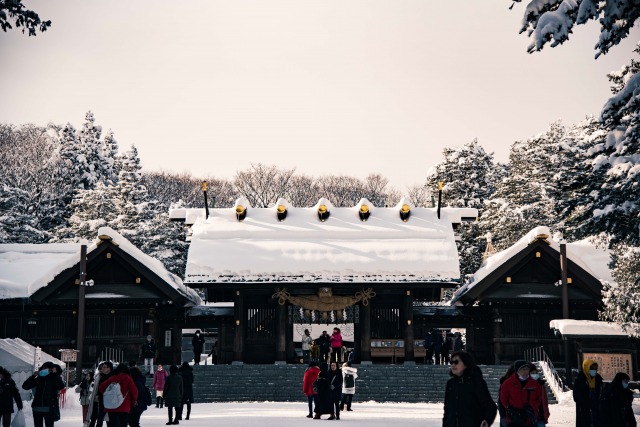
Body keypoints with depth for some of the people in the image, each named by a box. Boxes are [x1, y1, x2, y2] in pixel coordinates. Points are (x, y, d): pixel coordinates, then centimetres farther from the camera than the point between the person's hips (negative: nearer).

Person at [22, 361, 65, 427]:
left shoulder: (54, 379, 1)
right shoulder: (39, 379, 8)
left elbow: (61, 386, -19)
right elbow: (25, 386, 4)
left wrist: (55, 374, -16)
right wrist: (33, 376, -5)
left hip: (49, 409, -3)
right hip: (37, 409, 3)